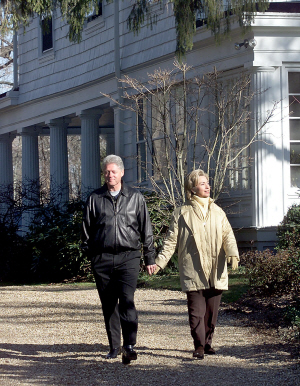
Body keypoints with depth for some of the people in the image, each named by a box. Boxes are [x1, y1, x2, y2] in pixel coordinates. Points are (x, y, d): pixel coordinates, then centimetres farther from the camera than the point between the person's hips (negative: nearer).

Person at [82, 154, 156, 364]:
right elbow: (87, 229, 14)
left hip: (128, 256, -2)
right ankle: (114, 347, 15)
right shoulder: (95, 199, 9)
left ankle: (129, 345, -19)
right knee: (109, 304, 5)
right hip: (102, 258, 2)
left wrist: (150, 258, 9)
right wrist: (89, 253, 6)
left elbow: (146, 230, 11)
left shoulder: (135, 197, 8)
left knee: (127, 300, -16)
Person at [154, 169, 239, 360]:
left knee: (212, 310, 7)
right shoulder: (182, 213, 5)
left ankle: (207, 343, 20)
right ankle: (199, 346, -6)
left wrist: (233, 254, -12)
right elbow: (171, 241, 5)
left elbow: (228, 235, 7)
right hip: (193, 271, -3)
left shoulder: (217, 212, 15)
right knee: (196, 310, -9)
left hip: (216, 272, 3)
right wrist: (160, 262, -4)